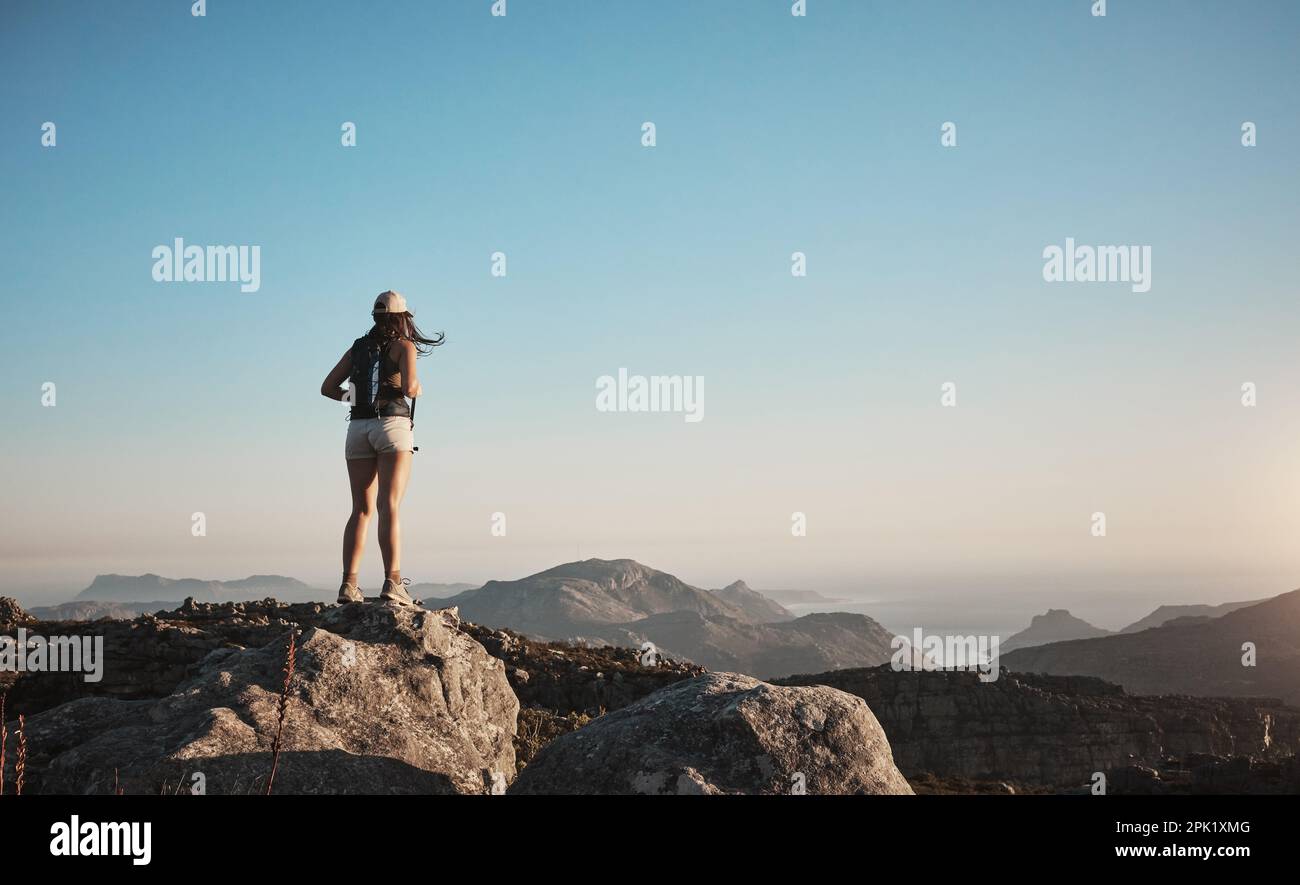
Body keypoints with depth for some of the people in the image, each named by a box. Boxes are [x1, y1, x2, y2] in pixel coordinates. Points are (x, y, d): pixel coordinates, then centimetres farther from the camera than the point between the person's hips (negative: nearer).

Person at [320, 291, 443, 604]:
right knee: (389, 507, -12)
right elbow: (409, 387, -15)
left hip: (358, 428, 5)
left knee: (361, 510, 5)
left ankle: (348, 585, -4)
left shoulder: (357, 347, 16)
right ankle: (392, 583, -21)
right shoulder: (404, 346, 1)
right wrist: (419, 390, 8)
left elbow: (327, 388, 14)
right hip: (392, 425, -5)